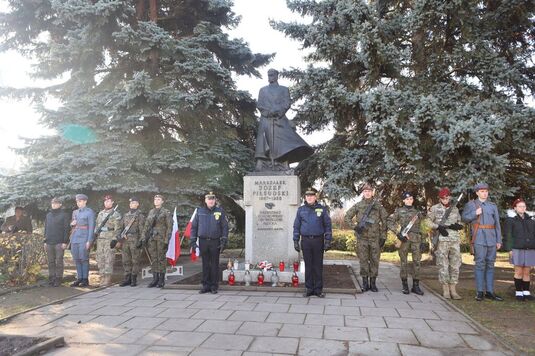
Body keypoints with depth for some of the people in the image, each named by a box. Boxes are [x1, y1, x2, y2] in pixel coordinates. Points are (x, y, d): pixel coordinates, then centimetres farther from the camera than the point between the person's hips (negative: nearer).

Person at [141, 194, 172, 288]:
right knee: (154, 259, 7)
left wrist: (167, 240, -13)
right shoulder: (151, 212, 14)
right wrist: (144, 238, 8)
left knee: (161, 258, -1)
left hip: (161, 238, -5)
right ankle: (155, 279, 14)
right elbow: (146, 226, 15)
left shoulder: (166, 212, -2)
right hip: (152, 238, 5)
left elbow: (169, 227, -6)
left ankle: (162, 280, 6)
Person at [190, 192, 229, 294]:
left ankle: (214, 286, 12)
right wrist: (193, 241, 2)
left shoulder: (220, 212, 2)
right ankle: (206, 285, 16)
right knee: (205, 265, 7)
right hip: (203, 242, 2)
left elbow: (225, 227, 2)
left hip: (215, 242, -1)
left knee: (214, 265, 4)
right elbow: (193, 227, 9)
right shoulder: (199, 211, 6)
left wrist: (224, 242, -6)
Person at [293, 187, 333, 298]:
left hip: (318, 240, -1)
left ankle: (318, 289, 14)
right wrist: (296, 241, 2)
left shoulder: (322, 209, 3)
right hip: (306, 240, 1)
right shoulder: (301, 210, 7)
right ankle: (309, 289, 16)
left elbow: (328, 225, 4)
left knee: (318, 266, 4)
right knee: (308, 266, 7)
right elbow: (296, 226, 9)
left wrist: (328, 241, -3)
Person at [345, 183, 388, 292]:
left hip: (375, 237, 1)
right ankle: (365, 283, 12)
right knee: (363, 260, 3)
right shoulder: (358, 205, 5)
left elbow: (385, 221, 7)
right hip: (362, 237, 0)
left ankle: (373, 283, 14)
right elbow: (347, 217, 6)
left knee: (374, 260, 4)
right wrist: (354, 227, -8)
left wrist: (383, 236, 1)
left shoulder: (378, 205, 6)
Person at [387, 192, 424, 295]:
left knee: (417, 261, -1)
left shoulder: (417, 212, 16)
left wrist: (421, 240, 12)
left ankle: (416, 285, 7)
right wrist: (398, 232, -11)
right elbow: (389, 221, -2)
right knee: (404, 261, 1)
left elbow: (420, 227, 19)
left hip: (416, 239, 3)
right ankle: (404, 285, 10)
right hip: (404, 238, -3)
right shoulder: (399, 211, 6)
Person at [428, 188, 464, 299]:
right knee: (443, 265, -2)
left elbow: (459, 223, 21)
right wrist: (438, 227, -12)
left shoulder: (455, 209, 14)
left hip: (455, 240, 4)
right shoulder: (435, 209, 2)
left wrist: (458, 226, -2)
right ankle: (445, 289, 6)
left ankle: (453, 289, 11)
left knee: (455, 265, 4)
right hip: (442, 240, -4)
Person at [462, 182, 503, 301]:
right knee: (480, 264, -5)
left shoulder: (493, 206, 16)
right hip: (479, 239, -4)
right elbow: (464, 218, 4)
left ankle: (489, 292, 11)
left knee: (490, 265, 6)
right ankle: (480, 292, -1)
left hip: (492, 238, 4)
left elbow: (497, 224, 13)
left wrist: (499, 240, 8)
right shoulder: (471, 204, 8)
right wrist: (475, 214, -11)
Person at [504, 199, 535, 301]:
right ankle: (518, 292, 8)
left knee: (526, 272, 7)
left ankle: (526, 292, 14)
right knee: (519, 272, 0)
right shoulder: (510, 221, 1)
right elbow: (507, 236, -2)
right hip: (517, 250, -3)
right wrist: (509, 250, -9)